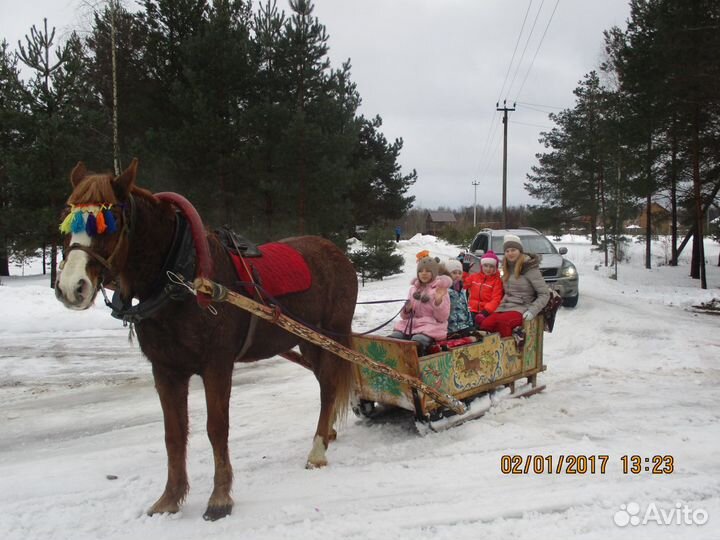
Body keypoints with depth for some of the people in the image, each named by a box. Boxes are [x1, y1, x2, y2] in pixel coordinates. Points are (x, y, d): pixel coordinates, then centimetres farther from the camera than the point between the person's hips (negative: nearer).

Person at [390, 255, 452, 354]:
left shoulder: (440, 290, 3)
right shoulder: (413, 289, 17)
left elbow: (442, 318, -3)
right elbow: (405, 316, 18)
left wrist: (438, 301, -19)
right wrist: (407, 310, -5)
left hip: (431, 326, -5)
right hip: (411, 324, 5)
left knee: (416, 343, -36)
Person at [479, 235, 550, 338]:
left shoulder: (530, 268, -4)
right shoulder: (508, 268, 18)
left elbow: (545, 294, -6)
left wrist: (532, 311, -16)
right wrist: (502, 305, 11)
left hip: (521, 308, -6)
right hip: (504, 307, 6)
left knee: (502, 321, -37)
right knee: (485, 324, -24)